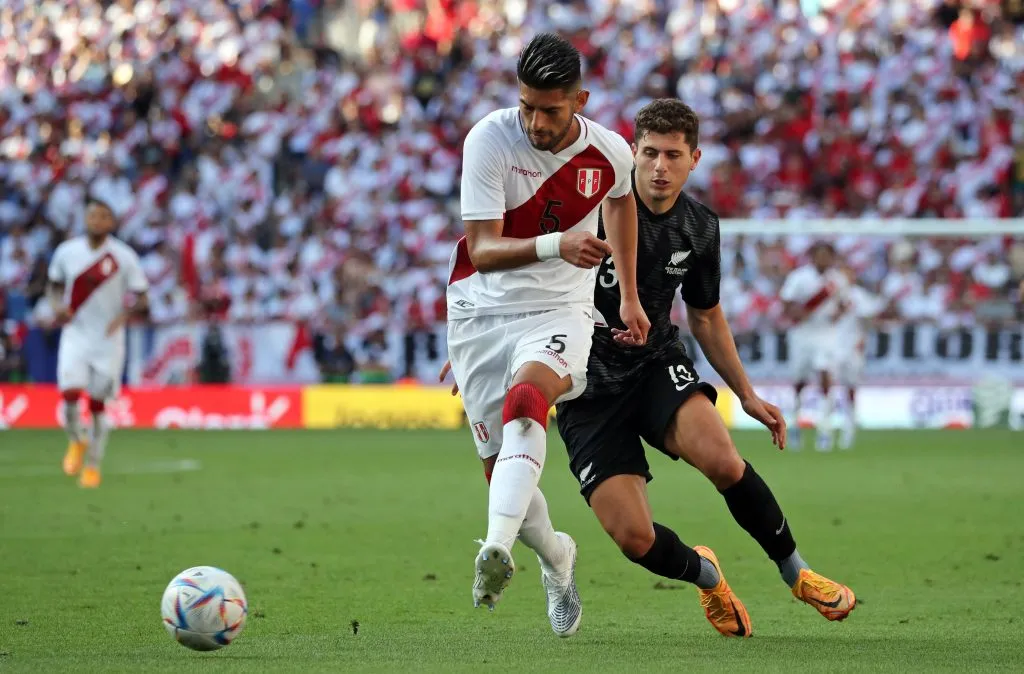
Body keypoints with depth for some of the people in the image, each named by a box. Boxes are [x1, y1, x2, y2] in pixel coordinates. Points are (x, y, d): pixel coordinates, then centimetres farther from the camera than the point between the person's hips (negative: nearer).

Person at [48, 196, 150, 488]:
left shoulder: (124, 257, -7)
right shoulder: (67, 252, -1)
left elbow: (142, 300, -3)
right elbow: (56, 284, 16)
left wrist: (124, 316, -21)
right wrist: (57, 306, -5)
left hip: (108, 339, -1)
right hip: (75, 334, 1)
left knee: (98, 404, 3)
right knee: (69, 394, -14)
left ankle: (93, 466, 18)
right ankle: (76, 442, 17)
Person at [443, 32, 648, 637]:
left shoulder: (610, 154, -6)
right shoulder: (489, 140, -16)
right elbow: (483, 251, -22)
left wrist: (629, 295, 25)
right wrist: (555, 246, -39)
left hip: (560, 312, -1)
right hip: (481, 313, 1)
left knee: (526, 395, -34)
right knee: (503, 471, 1)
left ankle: (497, 551, -51)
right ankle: (556, 557, 34)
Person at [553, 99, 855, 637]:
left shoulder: (700, 228, 2)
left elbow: (705, 316, 19)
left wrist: (746, 394, 19)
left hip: (657, 366, 3)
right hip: (587, 388, -3)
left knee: (721, 459, -29)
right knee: (635, 538, -16)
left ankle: (795, 571, -4)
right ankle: (704, 574, 20)